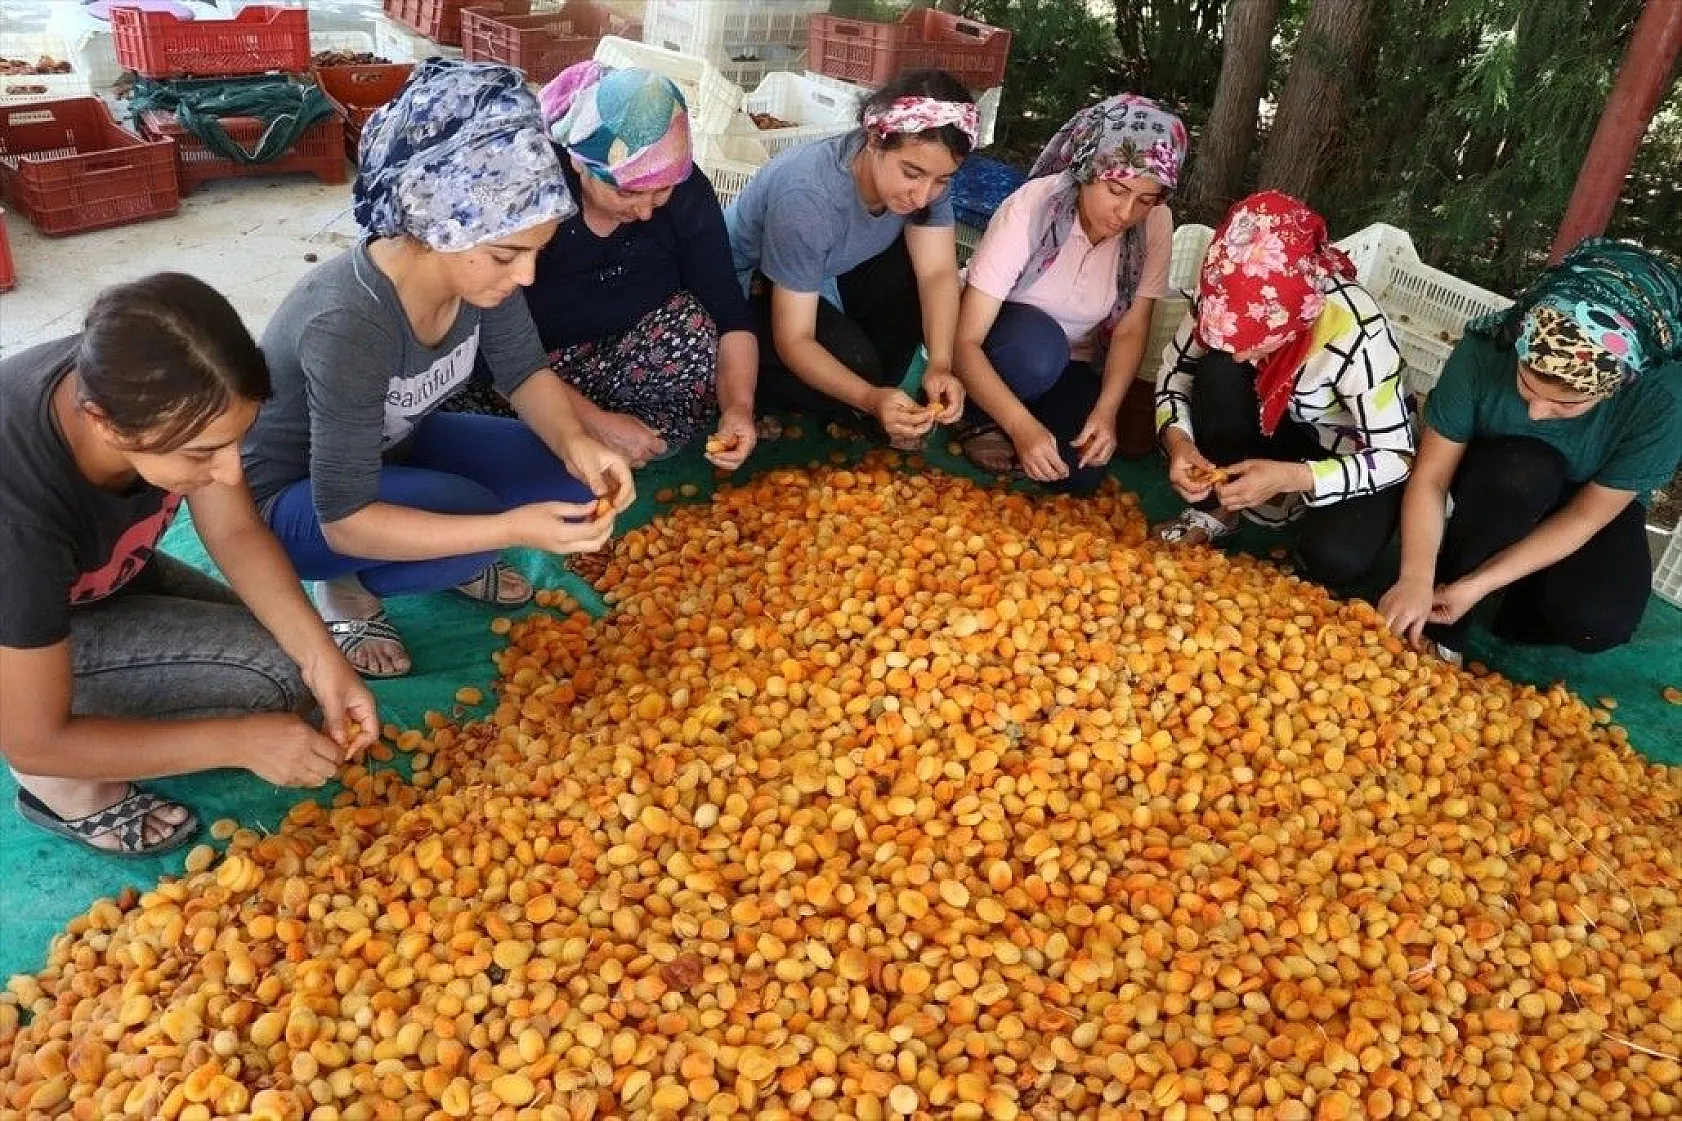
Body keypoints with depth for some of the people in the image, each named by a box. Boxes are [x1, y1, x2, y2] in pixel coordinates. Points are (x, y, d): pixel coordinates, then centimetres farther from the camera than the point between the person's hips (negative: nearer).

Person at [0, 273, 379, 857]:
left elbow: (237, 532, -11)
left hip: (103, 576, 6)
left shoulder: (147, 385, -25)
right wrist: (240, 740, -28)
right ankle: (60, 782, -2)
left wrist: (320, 653, -24)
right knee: (277, 679, -22)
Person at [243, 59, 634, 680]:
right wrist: (512, 529, -43)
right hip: (292, 496, -6)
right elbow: (345, 522, -36)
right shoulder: (347, 324, -39)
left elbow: (525, 372, -4)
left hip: (393, 447, 6)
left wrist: (577, 442, -25)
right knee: (468, 511, -32)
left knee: (572, 477, -12)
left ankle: (448, 555, 13)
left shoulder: (478, 265, -21)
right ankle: (347, 587, -2)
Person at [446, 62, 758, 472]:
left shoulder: (687, 191, -14)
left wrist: (739, 406, -29)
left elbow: (729, 316, -11)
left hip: (629, 361, 3)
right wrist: (593, 420, -29)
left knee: (694, 325, -26)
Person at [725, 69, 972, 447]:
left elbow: (938, 273, -20)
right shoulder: (806, 196, -37)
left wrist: (940, 366, -37)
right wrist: (870, 399, -46)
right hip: (752, 286, -6)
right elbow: (793, 339, -33)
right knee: (854, 361, -30)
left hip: (829, 274, 7)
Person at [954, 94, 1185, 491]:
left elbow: (1130, 331, -8)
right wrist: (1023, 426, -44)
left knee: (1082, 471, -22)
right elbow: (965, 341, -32)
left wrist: (1105, 411, -26)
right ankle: (983, 420, -7)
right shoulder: (1029, 209, -29)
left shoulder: (1156, 224, -17)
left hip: (1068, 365, 3)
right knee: (1037, 343, -37)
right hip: (999, 348, -3)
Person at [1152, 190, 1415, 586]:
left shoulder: (1358, 333, -35)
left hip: (1357, 454, -3)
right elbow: (1176, 370, -10)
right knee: (1217, 372, -29)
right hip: (1278, 427, 3)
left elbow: (1395, 458, -27)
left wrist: (1288, 477, -41)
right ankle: (1218, 506, -9)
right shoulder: (1226, 297, -25)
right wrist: (1177, 442, -30)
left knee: (1333, 558, -31)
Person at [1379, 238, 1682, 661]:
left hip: (1593, 502, 0)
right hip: (1494, 490, 0)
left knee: (1597, 621, -30)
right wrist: (1417, 578, -37)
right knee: (1522, 469, -37)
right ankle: (1439, 627, -19)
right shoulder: (1485, 352, -30)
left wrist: (1478, 584, -28)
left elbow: (1585, 517, -23)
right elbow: (1430, 478, -24)